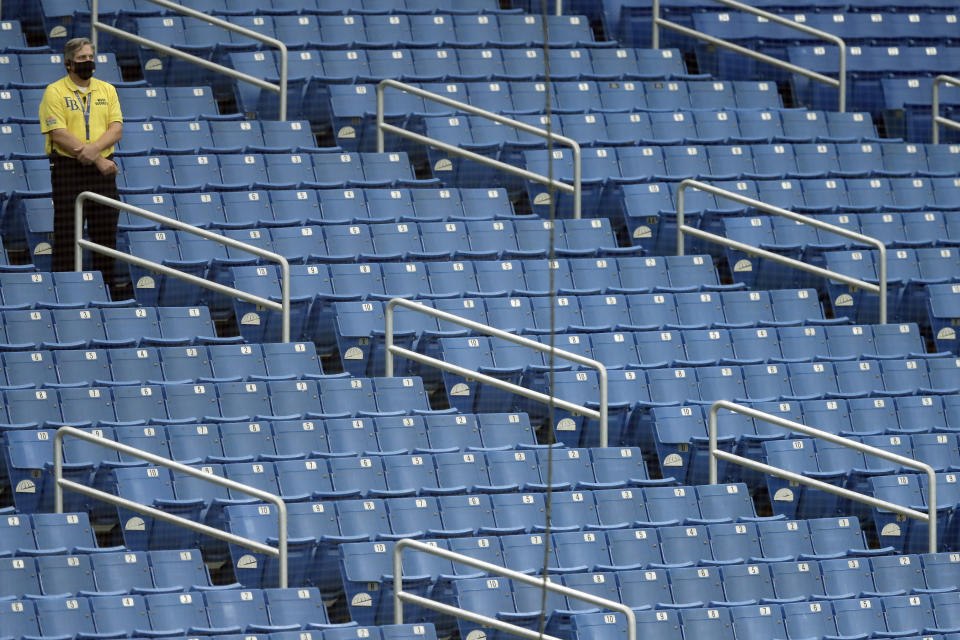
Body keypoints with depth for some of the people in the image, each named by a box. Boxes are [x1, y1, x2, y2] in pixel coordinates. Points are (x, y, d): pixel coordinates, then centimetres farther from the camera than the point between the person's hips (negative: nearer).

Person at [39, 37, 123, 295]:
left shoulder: (107, 90, 11)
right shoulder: (55, 92, -4)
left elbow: (116, 129, 3)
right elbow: (60, 134, -13)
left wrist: (94, 148, -17)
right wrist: (98, 160, -15)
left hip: (103, 169, 4)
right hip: (68, 168, -4)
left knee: (105, 229, 5)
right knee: (66, 231, -3)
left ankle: (106, 284, 11)